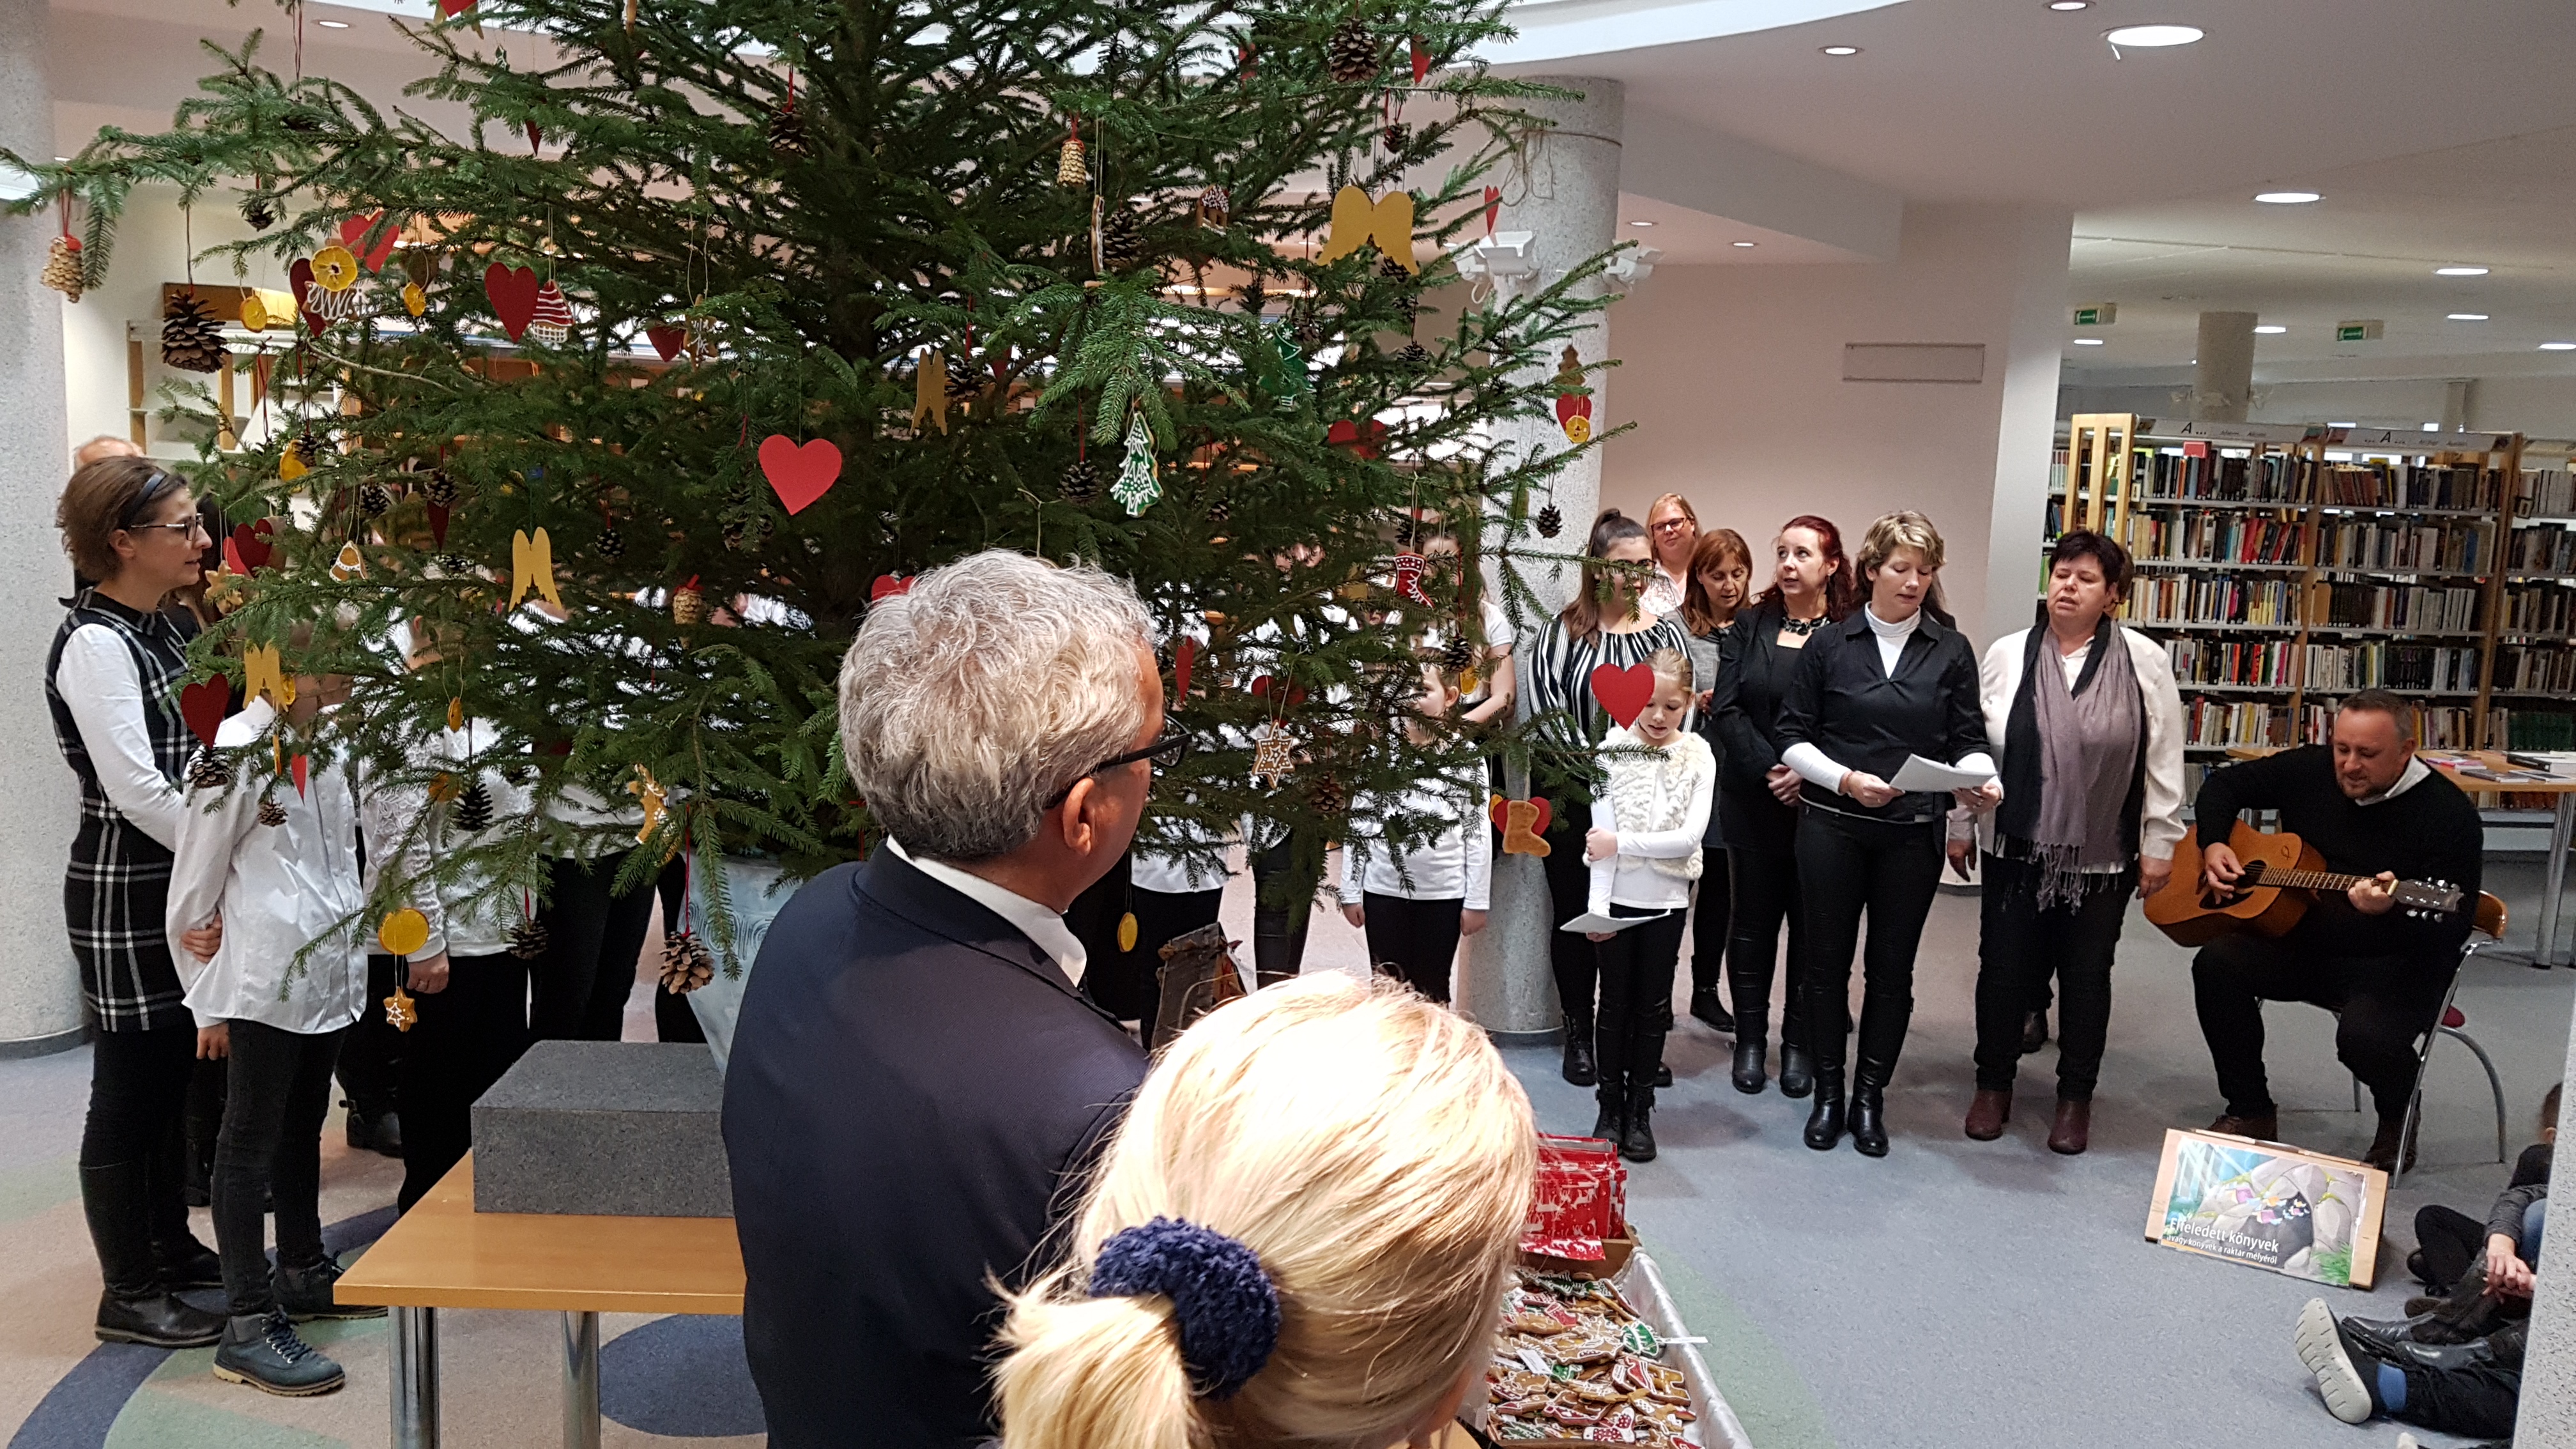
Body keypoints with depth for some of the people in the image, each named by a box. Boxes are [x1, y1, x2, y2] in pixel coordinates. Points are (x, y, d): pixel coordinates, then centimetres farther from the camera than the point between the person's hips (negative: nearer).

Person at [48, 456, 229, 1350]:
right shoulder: (96, 645, -16)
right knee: (129, 1085, 1)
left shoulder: (159, 630, 11)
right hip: (124, 887, -9)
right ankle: (128, 1295, 13)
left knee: (173, 1074, 17)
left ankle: (170, 1246, 32)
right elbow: (136, 789, -21)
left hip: (181, 879, 9)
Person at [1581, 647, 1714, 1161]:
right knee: (1615, 1003, 9)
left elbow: (1690, 837, -12)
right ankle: (1611, 1106, 21)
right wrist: (1597, 906, -16)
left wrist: (1622, 842, -19)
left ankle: (1640, 1110, 23)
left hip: (1666, 901, 1)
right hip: (1617, 898, -1)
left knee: (1653, 1006, 11)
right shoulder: (1614, 749, -7)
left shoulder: (1699, 757, -4)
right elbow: (1601, 836, -11)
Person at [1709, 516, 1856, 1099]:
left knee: (1812, 926, 7)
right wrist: (1768, 771, -13)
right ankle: (1750, 1040, 20)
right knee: (1753, 922, 9)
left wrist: (1811, 773, -18)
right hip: (1754, 804, 2)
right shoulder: (1749, 628, 5)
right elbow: (1726, 708, -3)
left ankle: (1800, 1045, 19)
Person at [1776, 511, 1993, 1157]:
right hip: (1832, 826, -1)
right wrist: (1845, 779, -15)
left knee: (1892, 966, 8)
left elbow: (1967, 740, 4)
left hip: (1913, 832, 1)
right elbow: (1794, 738, 0)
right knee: (1828, 960, 6)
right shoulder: (1830, 645, 2)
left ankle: (1870, 1095, 21)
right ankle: (1827, 1090, 21)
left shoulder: (1951, 651, 6)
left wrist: (1979, 779, -17)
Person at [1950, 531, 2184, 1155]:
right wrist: (1960, 827, 4)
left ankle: (2076, 1097, 27)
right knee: (2003, 967, 8)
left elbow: (2164, 759, -2)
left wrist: (2160, 844, -2)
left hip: (2103, 856, -1)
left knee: (2087, 975, 11)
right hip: (2016, 847, 1)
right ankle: (1993, 1085, 26)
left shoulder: (2143, 660, -4)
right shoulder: (2007, 654, 0)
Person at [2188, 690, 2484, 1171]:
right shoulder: (2308, 770, -2)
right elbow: (2225, 784, 15)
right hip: (2303, 940, 5)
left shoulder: (2448, 814, -16)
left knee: (2366, 1035, -33)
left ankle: (2399, 1119, 8)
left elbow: (2453, 928, -20)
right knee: (2217, 964, -20)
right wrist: (2213, 844, -3)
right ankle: (2250, 1111, 0)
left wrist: (2391, 911, -41)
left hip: (2397, 960, -5)